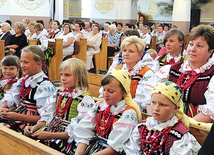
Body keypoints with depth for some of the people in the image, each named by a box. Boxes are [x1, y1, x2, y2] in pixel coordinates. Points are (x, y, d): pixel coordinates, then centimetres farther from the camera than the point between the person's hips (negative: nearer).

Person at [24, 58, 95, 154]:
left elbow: (77, 131, -17)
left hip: (68, 138, -6)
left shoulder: (85, 100, -12)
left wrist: (49, 135, -21)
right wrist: (34, 127, -7)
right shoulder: (59, 94, 11)